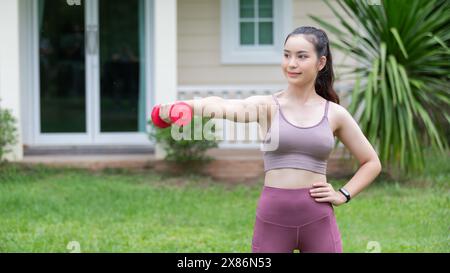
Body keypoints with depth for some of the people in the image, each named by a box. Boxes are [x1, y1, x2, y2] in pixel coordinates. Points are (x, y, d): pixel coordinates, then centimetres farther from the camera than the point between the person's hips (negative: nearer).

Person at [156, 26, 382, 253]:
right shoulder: (267, 106, -2)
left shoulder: (334, 114, 5)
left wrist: (343, 195, 2)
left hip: (318, 219, 1)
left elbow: (371, 163, 17)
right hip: (272, 218, -1)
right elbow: (223, 107, -25)